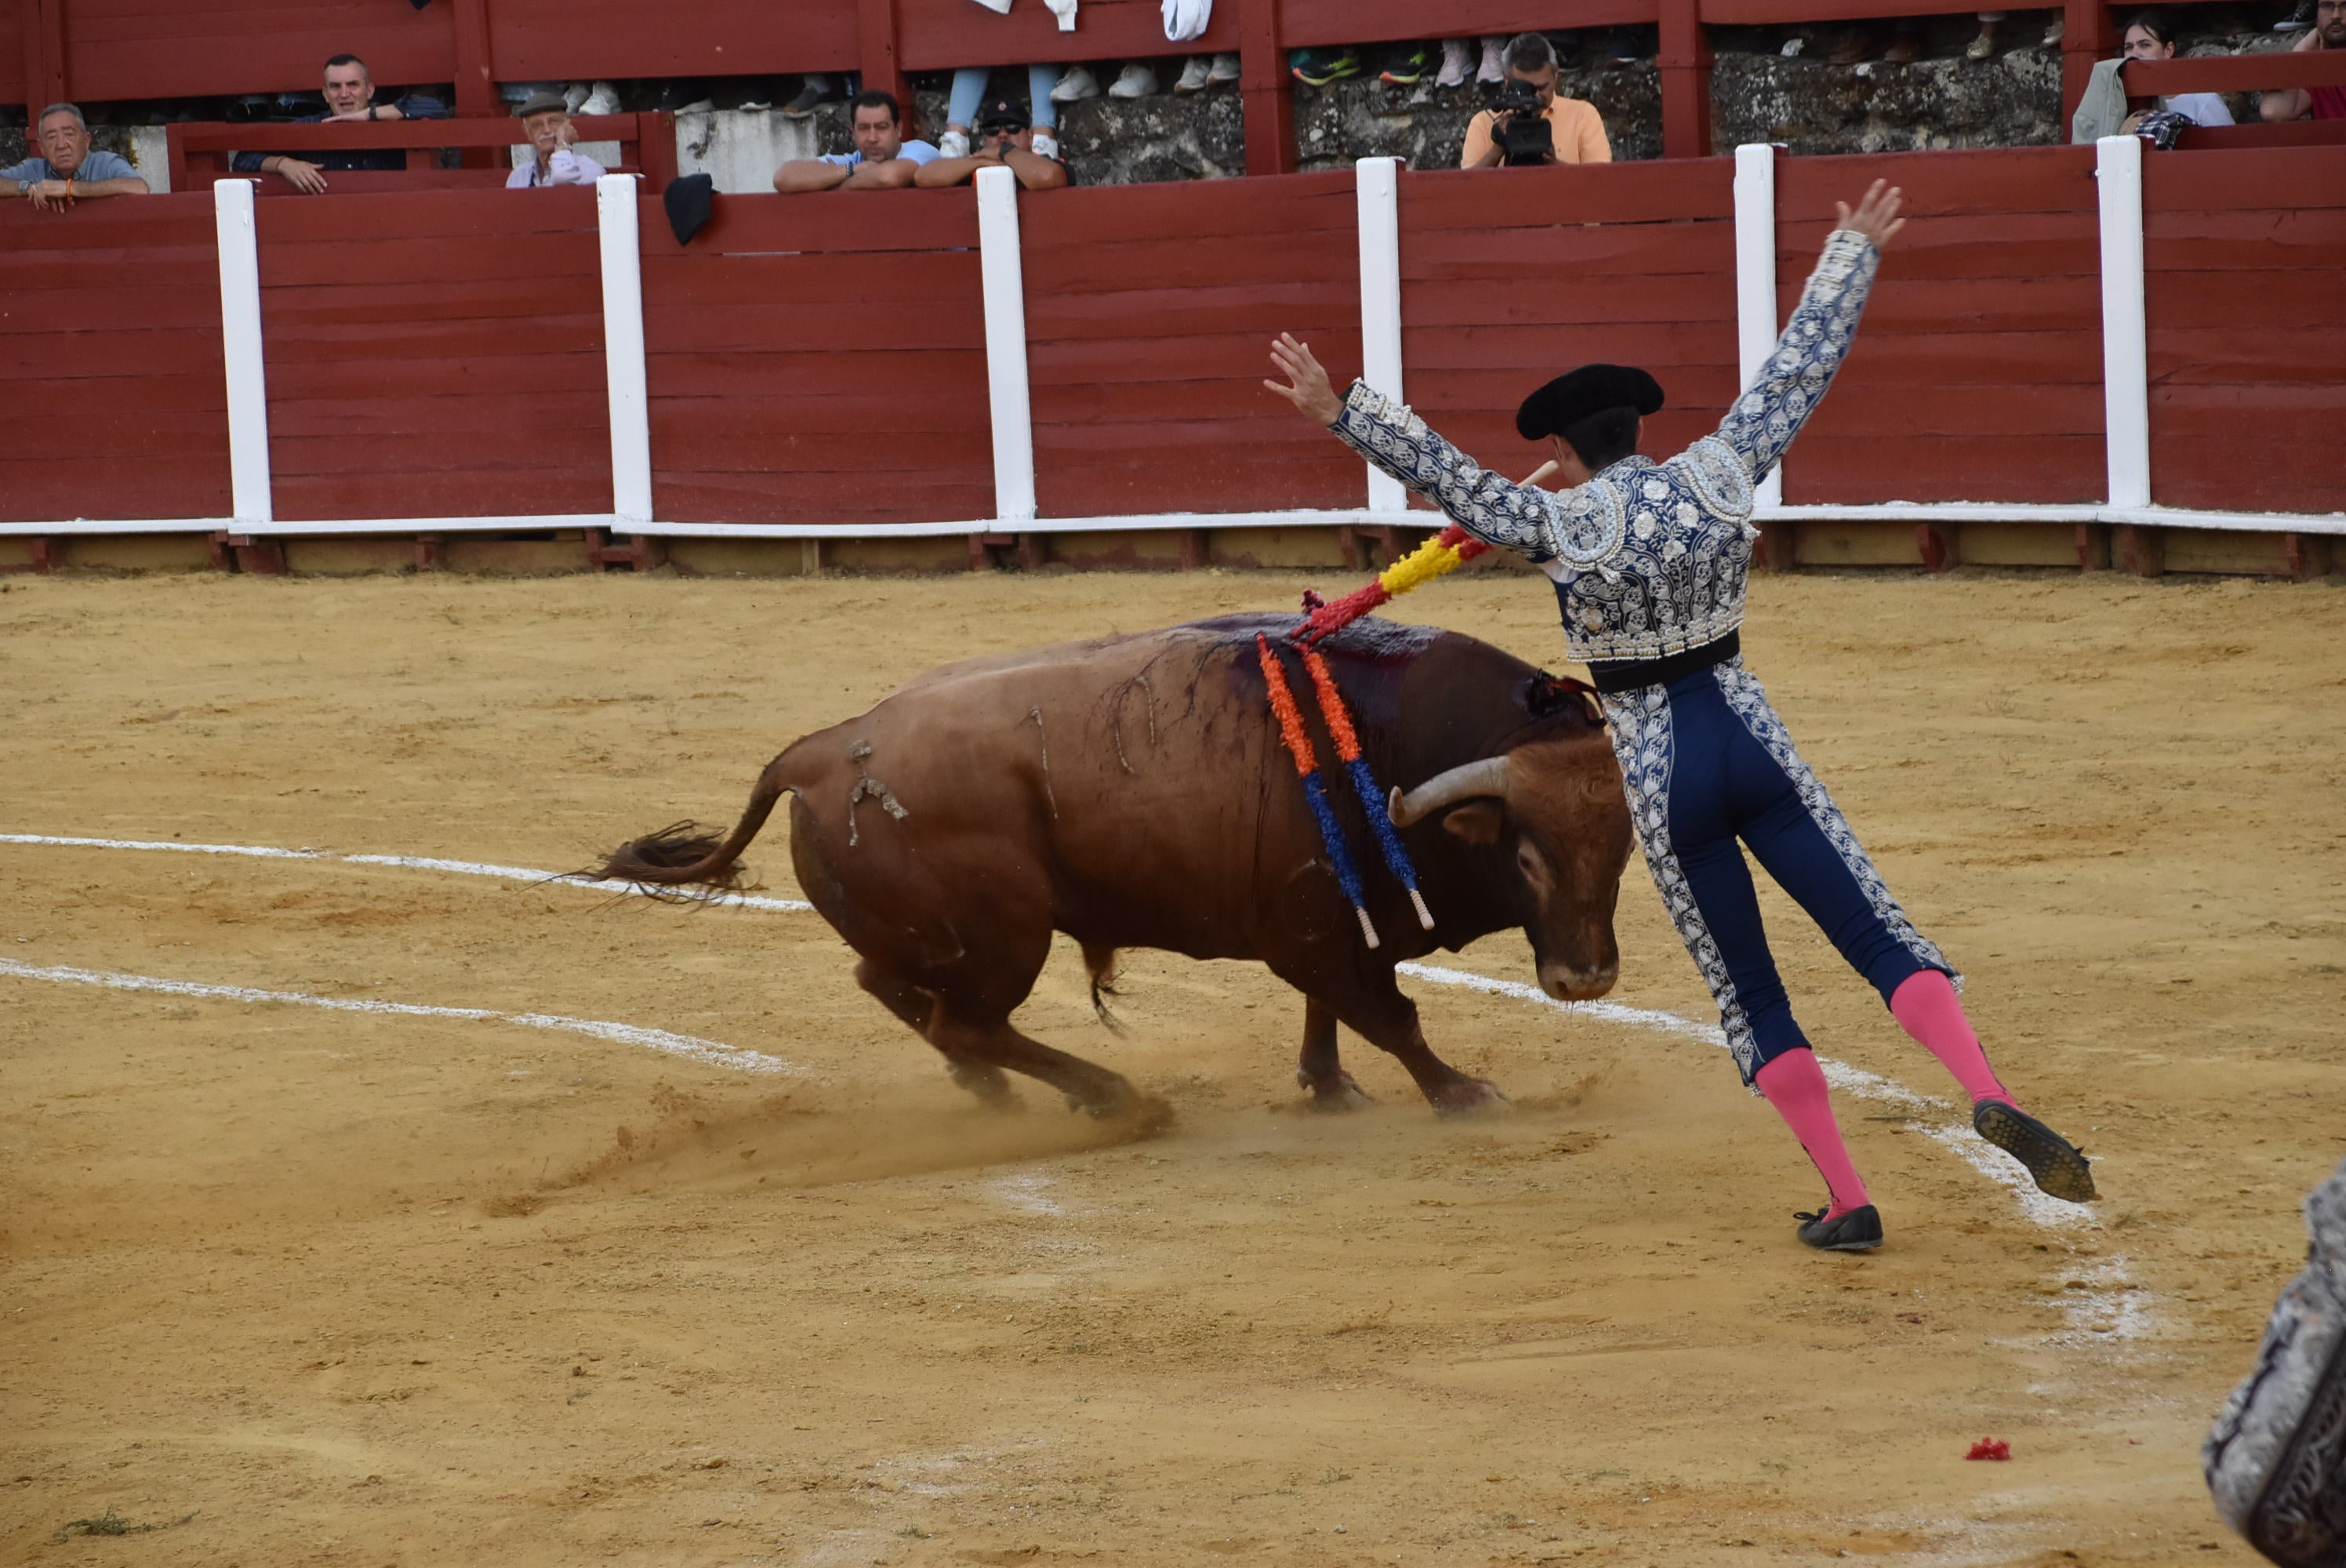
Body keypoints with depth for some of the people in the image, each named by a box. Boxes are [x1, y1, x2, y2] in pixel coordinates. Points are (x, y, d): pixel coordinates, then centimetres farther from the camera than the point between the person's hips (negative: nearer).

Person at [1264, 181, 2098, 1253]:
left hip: (1663, 779, -2)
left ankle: (1846, 1203, 6)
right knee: (1879, 936, 0)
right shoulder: (1716, 478, 0)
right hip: (1753, 748, 2)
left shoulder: (1562, 524, -9)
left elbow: (1442, 473, -15)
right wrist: (1852, 255, 20)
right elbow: (1798, 371, 9)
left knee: (1752, 1002, 7)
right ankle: (1990, 1100, -23)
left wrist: (1336, 413, -14)